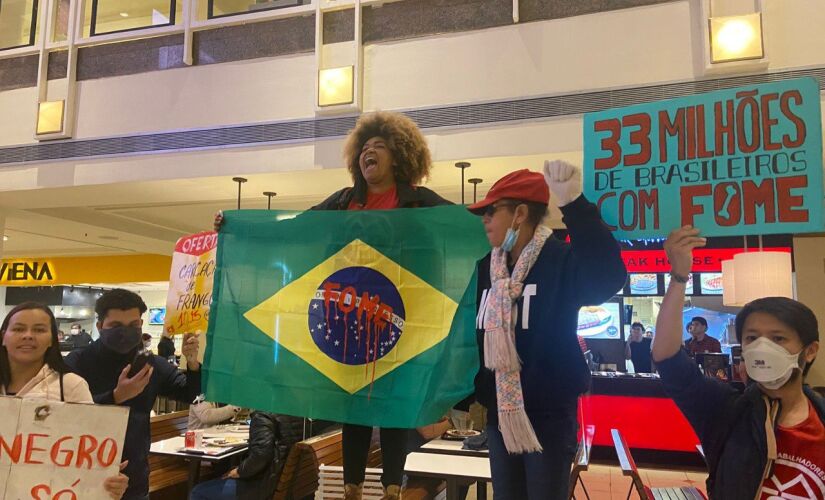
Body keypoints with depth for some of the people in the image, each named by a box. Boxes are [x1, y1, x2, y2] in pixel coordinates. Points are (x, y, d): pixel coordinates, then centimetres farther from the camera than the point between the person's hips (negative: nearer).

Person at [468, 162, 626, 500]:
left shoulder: (561, 260, -13)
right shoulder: (485, 268, 4)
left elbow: (609, 278, -35)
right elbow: (469, 333, 9)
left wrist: (574, 204, -43)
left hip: (549, 414, -5)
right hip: (499, 413, 6)